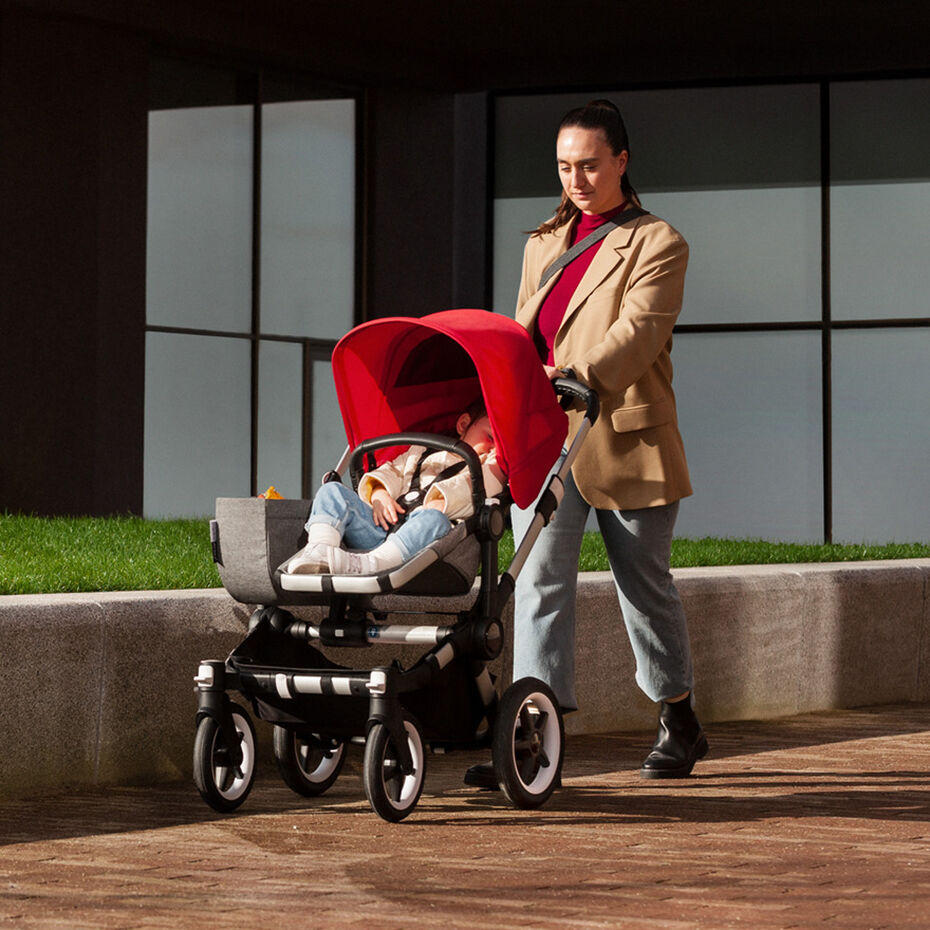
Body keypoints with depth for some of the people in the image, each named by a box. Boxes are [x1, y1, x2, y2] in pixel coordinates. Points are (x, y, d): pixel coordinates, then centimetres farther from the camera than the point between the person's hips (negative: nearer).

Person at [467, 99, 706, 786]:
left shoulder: (657, 243, -3)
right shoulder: (544, 242, 16)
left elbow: (639, 330, -19)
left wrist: (579, 377, -36)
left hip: (624, 435, -4)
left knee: (644, 583, 8)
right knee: (541, 579, -8)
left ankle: (681, 725, 28)